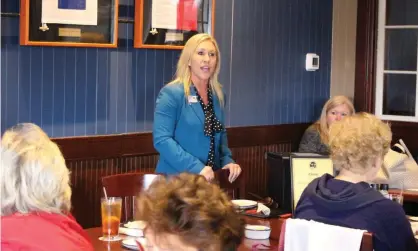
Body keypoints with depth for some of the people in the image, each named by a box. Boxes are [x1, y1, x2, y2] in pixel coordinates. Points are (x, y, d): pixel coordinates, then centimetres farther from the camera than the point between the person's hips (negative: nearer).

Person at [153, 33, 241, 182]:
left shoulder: (218, 95, 7)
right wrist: (196, 167, -25)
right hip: (177, 179, -6)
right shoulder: (171, 93, -13)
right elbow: (161, 139, -19)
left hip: (211, 178, 6)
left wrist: (227, 160, 2)